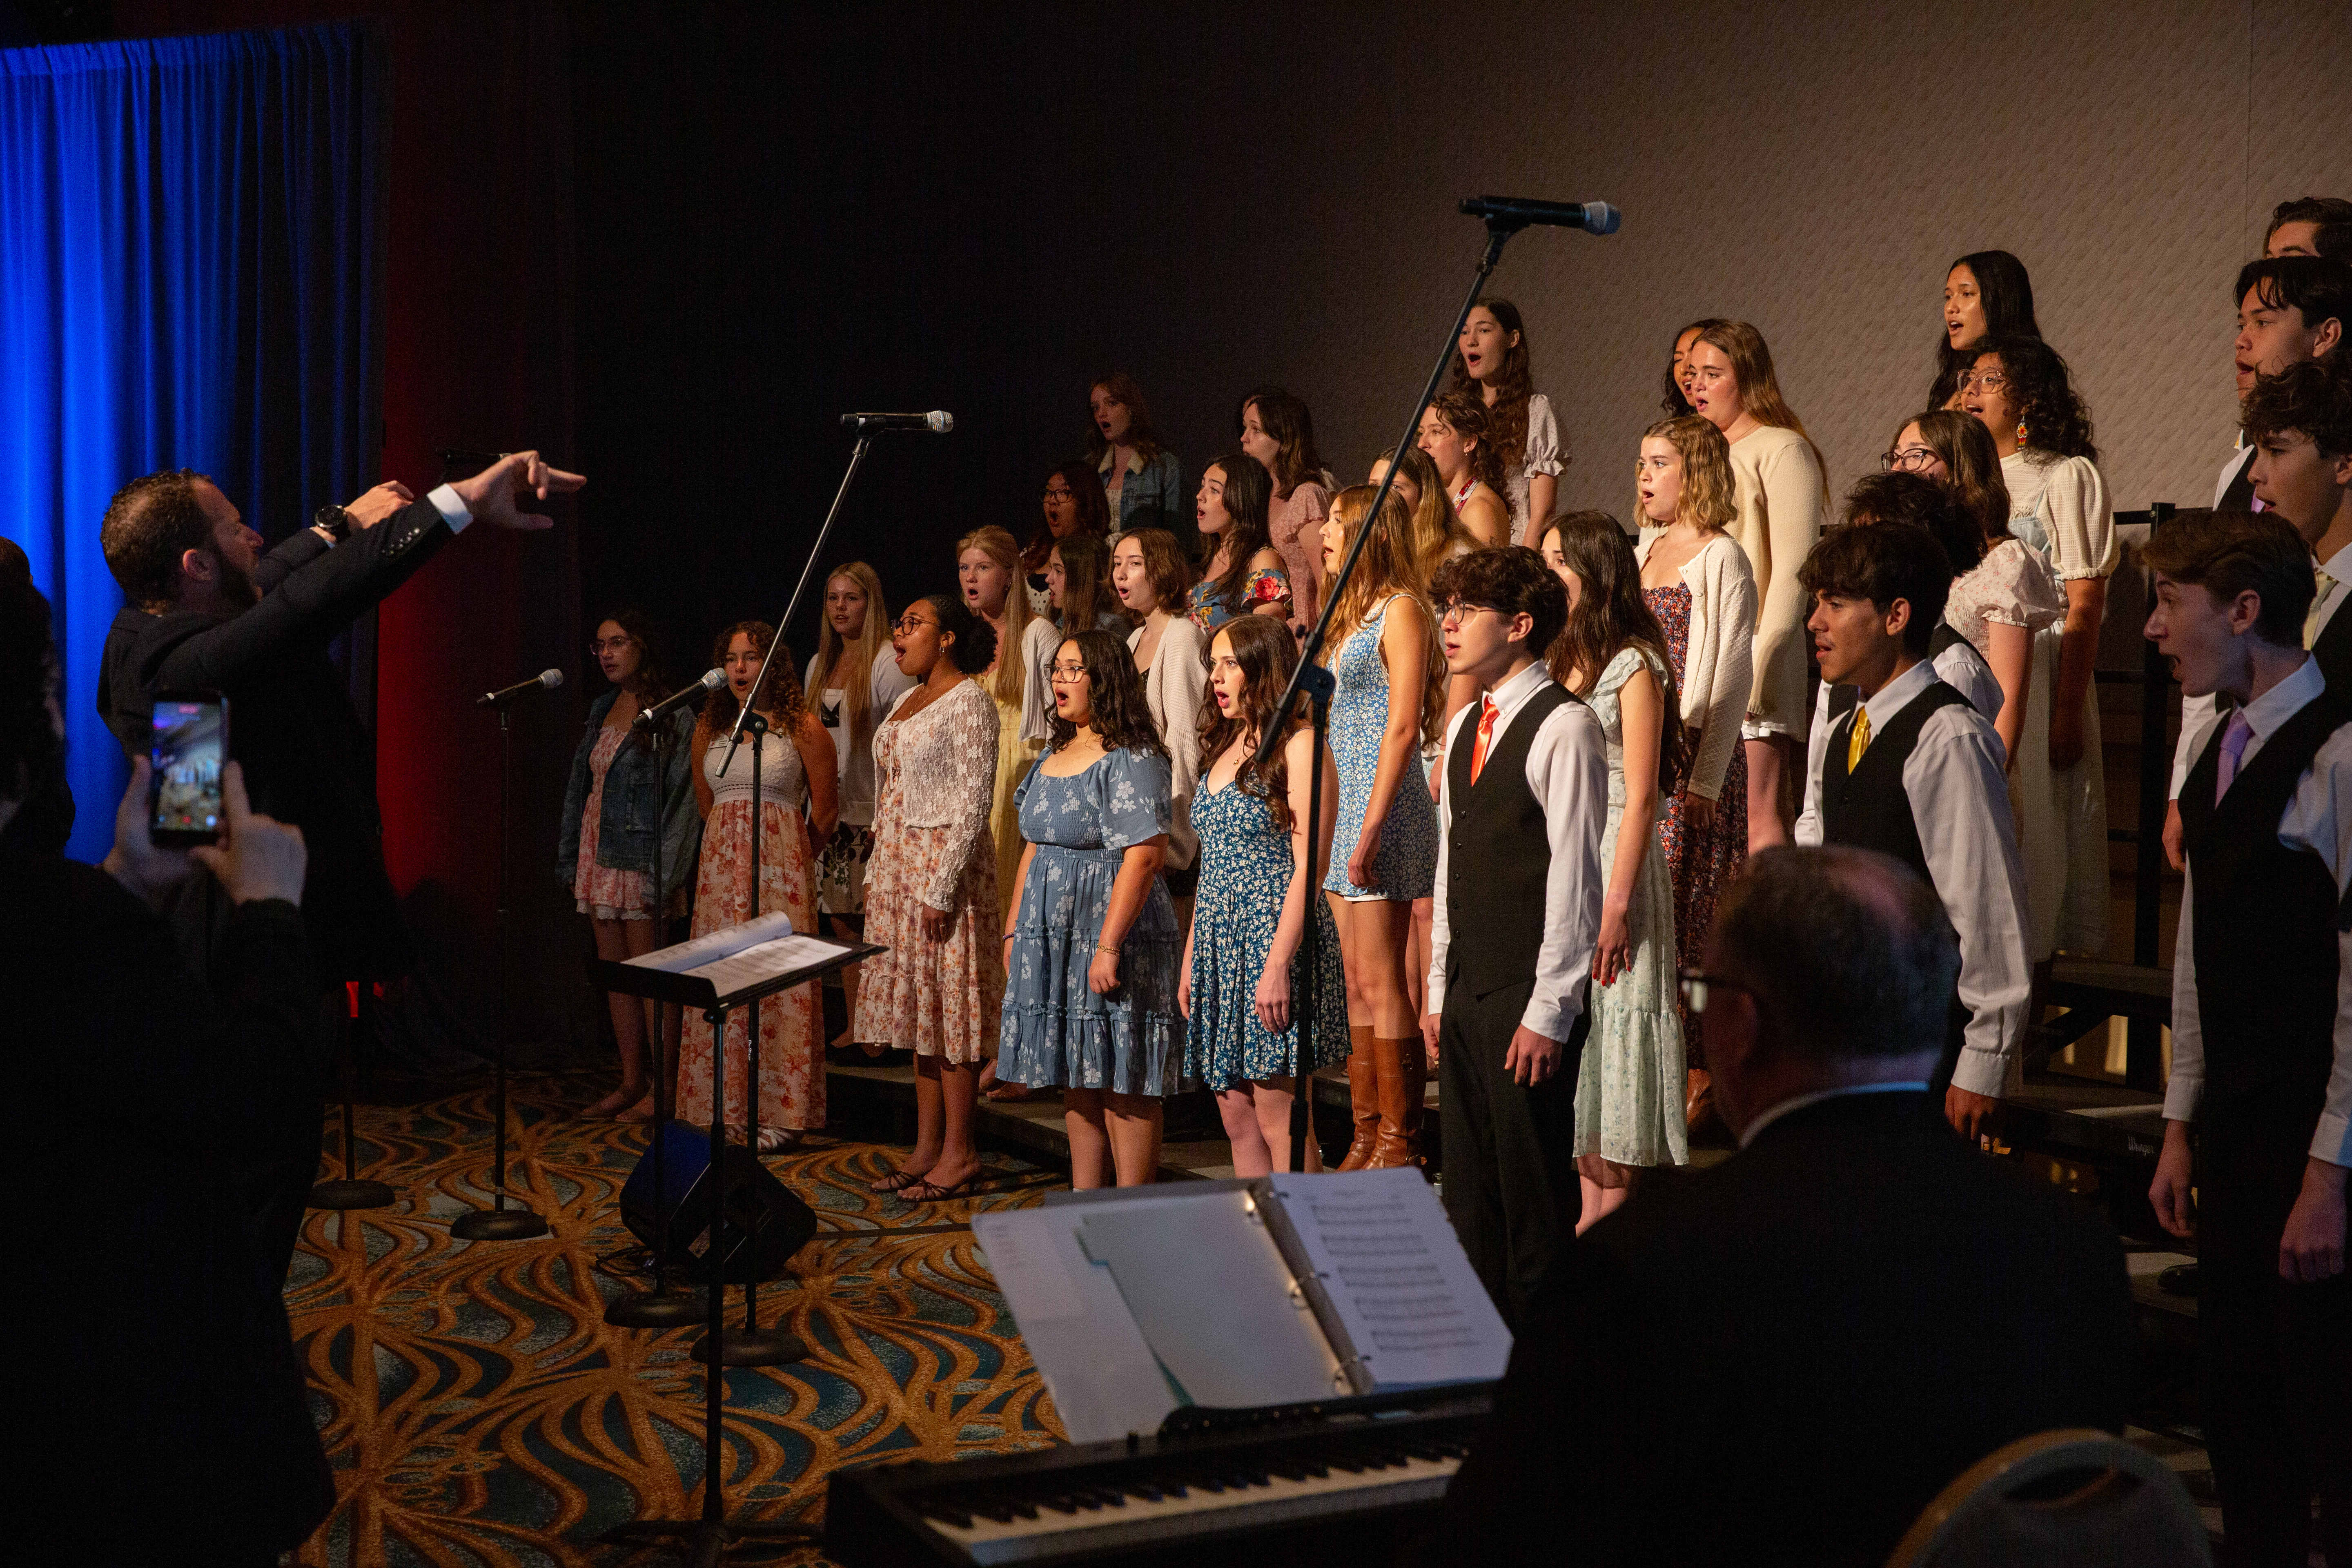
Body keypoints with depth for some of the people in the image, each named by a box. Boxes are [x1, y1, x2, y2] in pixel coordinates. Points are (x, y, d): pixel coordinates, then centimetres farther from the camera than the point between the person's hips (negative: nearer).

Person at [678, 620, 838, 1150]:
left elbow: (825, 812, 2)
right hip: (721, 865, 4)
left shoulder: (802, 727, -3)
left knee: (779, 982, -5)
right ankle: (726, 1109, 8)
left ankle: (781, 1113, 1)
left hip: (781, 865, -4)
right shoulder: (709, 728, 10)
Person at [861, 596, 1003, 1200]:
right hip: (897, 866, 9)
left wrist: (942, 889, -19)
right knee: (917, 1009, 10)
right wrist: (877, 872, 14)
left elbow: (972, 804, -16)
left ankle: (959, 1154, 1)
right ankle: (927, 1146, 16)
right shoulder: (908, 701, 16)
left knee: (950, 1011, -5)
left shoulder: (968, 702, -11)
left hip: (943, 864, -9)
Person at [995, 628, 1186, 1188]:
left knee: (1123, 1083, -4)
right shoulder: (1053, 757, 15)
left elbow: (1143, 855, -21)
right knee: (1075, 1080, 12)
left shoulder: (1130, 760, -13)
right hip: (1051, 942, 9)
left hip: (1111, 938, -9)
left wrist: (1109, 946, -25)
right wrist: (1014, 930, 17)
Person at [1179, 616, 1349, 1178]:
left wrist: (1279, 963, -20)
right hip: (1220, 942, 8)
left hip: (1274, 937, -8)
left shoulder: (1299, 746, -8)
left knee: (1278, 1121, -7)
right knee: (1237, 1120, 8)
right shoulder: (1227, 748, 17)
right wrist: (1190, 957, 16)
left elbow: (1308, 867, -15)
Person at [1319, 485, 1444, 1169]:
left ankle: (1400, 1143, -3)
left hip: (1384, 806, -9)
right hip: (1345, 803, 9)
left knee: (1381, 982, -8)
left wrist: (1370, 829, -20)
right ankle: (1366, 1137, 12)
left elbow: (1403, 726, -15)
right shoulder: (1353, 614, 20)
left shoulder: (1401, 609, -8)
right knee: (1358, 984, 9)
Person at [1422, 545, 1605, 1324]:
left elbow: (1574, 876, -15)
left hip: (1529, 997, -8)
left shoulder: (1564, 727, -12)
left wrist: (1549, 1012, -16)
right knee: (1468, 1188, 13)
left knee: (1533, 1189, -2)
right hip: (1466, 991, 8)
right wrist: (1438, 989, 17)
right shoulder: (1464, 727, 15)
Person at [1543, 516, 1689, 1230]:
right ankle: (1586, 1209, 15)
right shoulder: (1560, 661, 13)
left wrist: (1617, 904, -17)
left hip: (1613, 850, -7)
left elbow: (1641, 796, -13)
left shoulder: (1633, 666, -9)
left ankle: (1610, 1215, 3)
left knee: (1612, 1010, -3)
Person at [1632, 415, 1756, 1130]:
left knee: (1689, 914, -5)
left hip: (1695, 755, -7)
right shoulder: (1644, 550, 15)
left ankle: (1702, 1078, 3)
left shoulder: (1721, 559, -7)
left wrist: (1706, 777, -15)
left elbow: (1730, 677, -11)